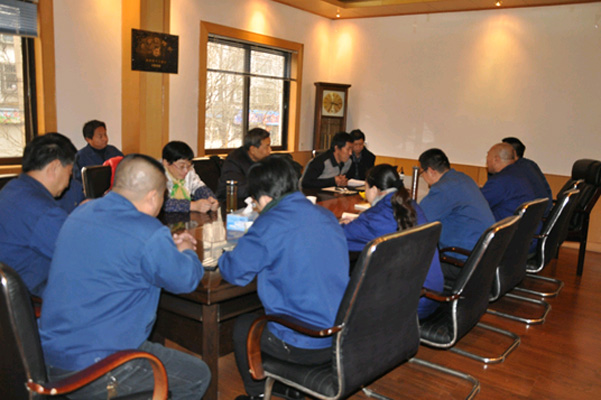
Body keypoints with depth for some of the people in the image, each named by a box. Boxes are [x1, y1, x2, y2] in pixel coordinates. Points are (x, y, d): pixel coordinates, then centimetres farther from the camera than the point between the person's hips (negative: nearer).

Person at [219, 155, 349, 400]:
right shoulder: (326, 216, 6)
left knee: (242, 327, 19)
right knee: (262, 317, 31)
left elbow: (235, 273, -11)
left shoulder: (270, 225, -18)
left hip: (306, 347, -7)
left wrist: (225, 258, 12)